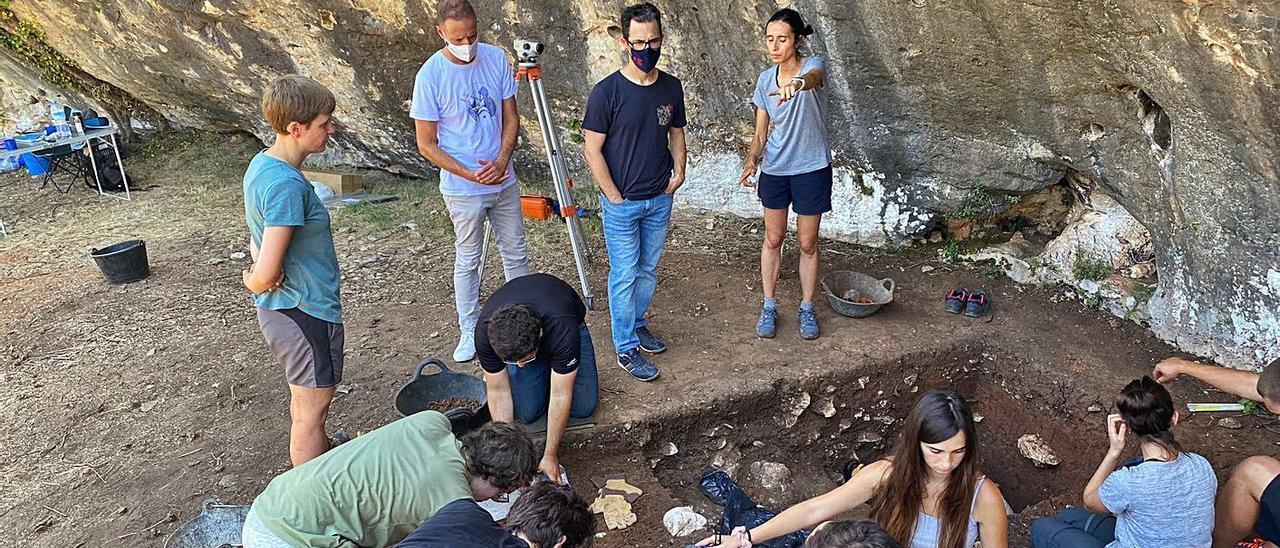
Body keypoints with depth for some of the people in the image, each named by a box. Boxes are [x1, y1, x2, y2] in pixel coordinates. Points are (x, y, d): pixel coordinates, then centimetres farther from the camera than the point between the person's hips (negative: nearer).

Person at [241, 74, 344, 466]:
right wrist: (253, 281, -5)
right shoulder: (287, 184, -27)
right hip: (305, 313, -10)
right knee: (312, 409, 7)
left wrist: (256, 273, -6)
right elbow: (265, 275, -28)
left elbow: (258, 239, 14)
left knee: (304, 401, 26)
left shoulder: (261, 164, 4)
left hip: (279, 310, 10)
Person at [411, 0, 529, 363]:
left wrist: (501, 162, -14)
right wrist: (471, 175, -19)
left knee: (515, 253, 15)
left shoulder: (496, 58, -5)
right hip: (463, 189, -4)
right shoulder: (431, 75, -16)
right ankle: (469, 331, 25)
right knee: (468, 261, 9)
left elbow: (510, 118, 3)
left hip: (504, 180, 4)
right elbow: (426, 145, -11)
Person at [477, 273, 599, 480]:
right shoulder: (485, 332, -37)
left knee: (583, 407, -17)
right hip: (517, 340, 1)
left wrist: (550, 456, -30)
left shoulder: (563, 328, -44)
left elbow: (560, 396, -35)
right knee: (526, 413, -17)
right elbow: (498, 391, -23)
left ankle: (554, 368, 12)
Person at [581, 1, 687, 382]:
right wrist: (614, 197, -13)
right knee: (624, 275, 3)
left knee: (648, 270, 18)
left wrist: (679, 171, 2)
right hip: (622, 203, -5)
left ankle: (637, 322, 38)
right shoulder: (607, 91, -15)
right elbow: (593, 150, -12)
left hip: (660, 199, 5)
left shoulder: (671, 87, 0)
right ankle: (626, 348, 14)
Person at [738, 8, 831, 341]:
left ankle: (807, 308, 24)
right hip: (774, 170, 4)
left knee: (808, 243, 7)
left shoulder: (812, 65, -13)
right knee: (773, 239, 11)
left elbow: (812, 77, -41)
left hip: (811, 170, -4)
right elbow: (761, 133, 4)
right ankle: (769, 306, 24)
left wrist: (797, 83, -65)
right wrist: (752, 160, -15)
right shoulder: (765, 79, 1)